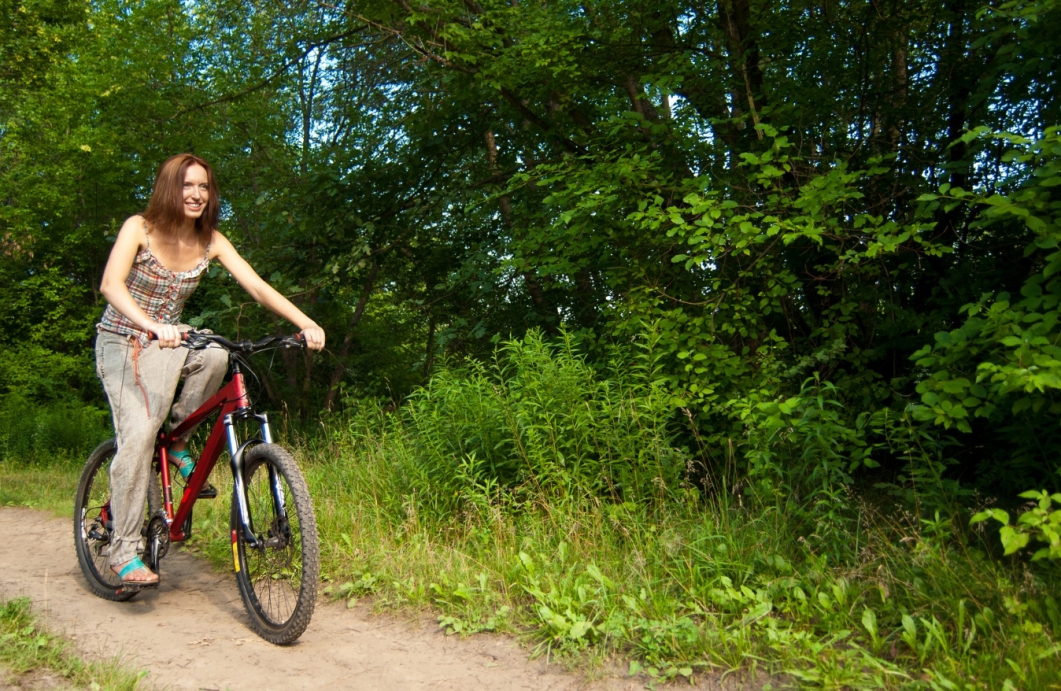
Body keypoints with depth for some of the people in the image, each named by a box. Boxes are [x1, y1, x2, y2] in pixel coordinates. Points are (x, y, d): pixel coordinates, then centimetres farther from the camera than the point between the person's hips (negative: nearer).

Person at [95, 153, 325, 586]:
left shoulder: (210, 241, -5)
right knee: (139, 431, -23)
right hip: (121, 343, -3)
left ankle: (178, 439, -5)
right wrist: (152, 325, -50)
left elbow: (256, 286, -15)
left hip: (166, 343, 4)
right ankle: (123, 549, -11)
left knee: (213, 355, -31)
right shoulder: (139, 228, -15)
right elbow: (111, 284, -31)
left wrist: (306, 324, -29)